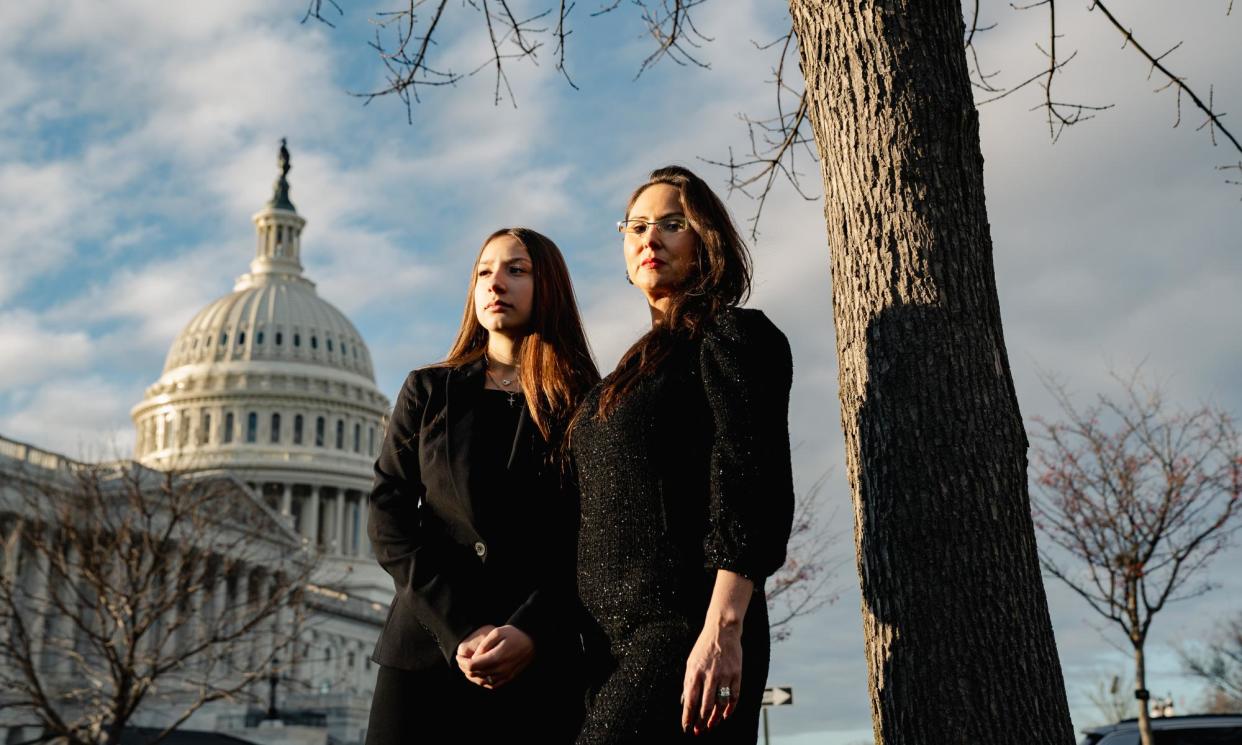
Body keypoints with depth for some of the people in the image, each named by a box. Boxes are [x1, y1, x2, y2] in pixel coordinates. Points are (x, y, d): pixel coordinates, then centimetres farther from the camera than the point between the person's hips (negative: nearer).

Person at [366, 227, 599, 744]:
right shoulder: (428, 392, 11)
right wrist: (460, 633, -10)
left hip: (544, 665, -1)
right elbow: (389, 521, 2)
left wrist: (529, 633, -17)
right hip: (427, 652, 2)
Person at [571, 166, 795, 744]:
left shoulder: (733, 337, 0)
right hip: (613, 634, 8)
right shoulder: (639, 365, 23)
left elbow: (754, 483, -12)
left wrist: (723, 628, -22)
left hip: (687, 629, -8)